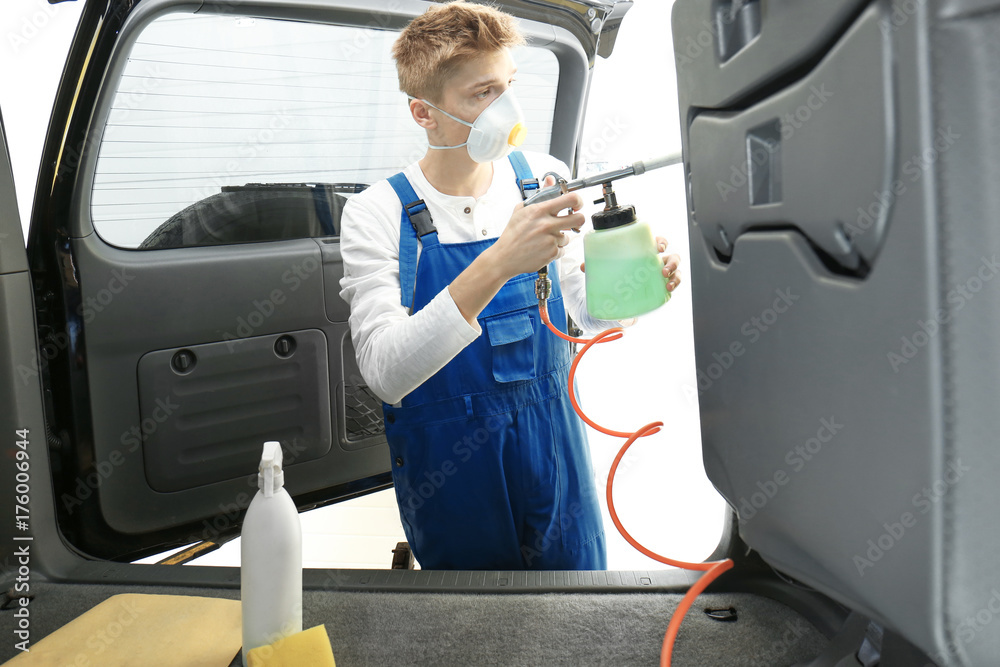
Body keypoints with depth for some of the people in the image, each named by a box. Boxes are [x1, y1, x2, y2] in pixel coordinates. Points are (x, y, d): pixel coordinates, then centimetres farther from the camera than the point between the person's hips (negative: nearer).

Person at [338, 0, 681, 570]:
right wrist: (496, 264, -38)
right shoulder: (376, 214, -15)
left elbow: (586, 311, 7)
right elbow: (384, 372, -28)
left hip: (553, 445, 3)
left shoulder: (545, 177, -6)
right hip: (448, 464, -2)